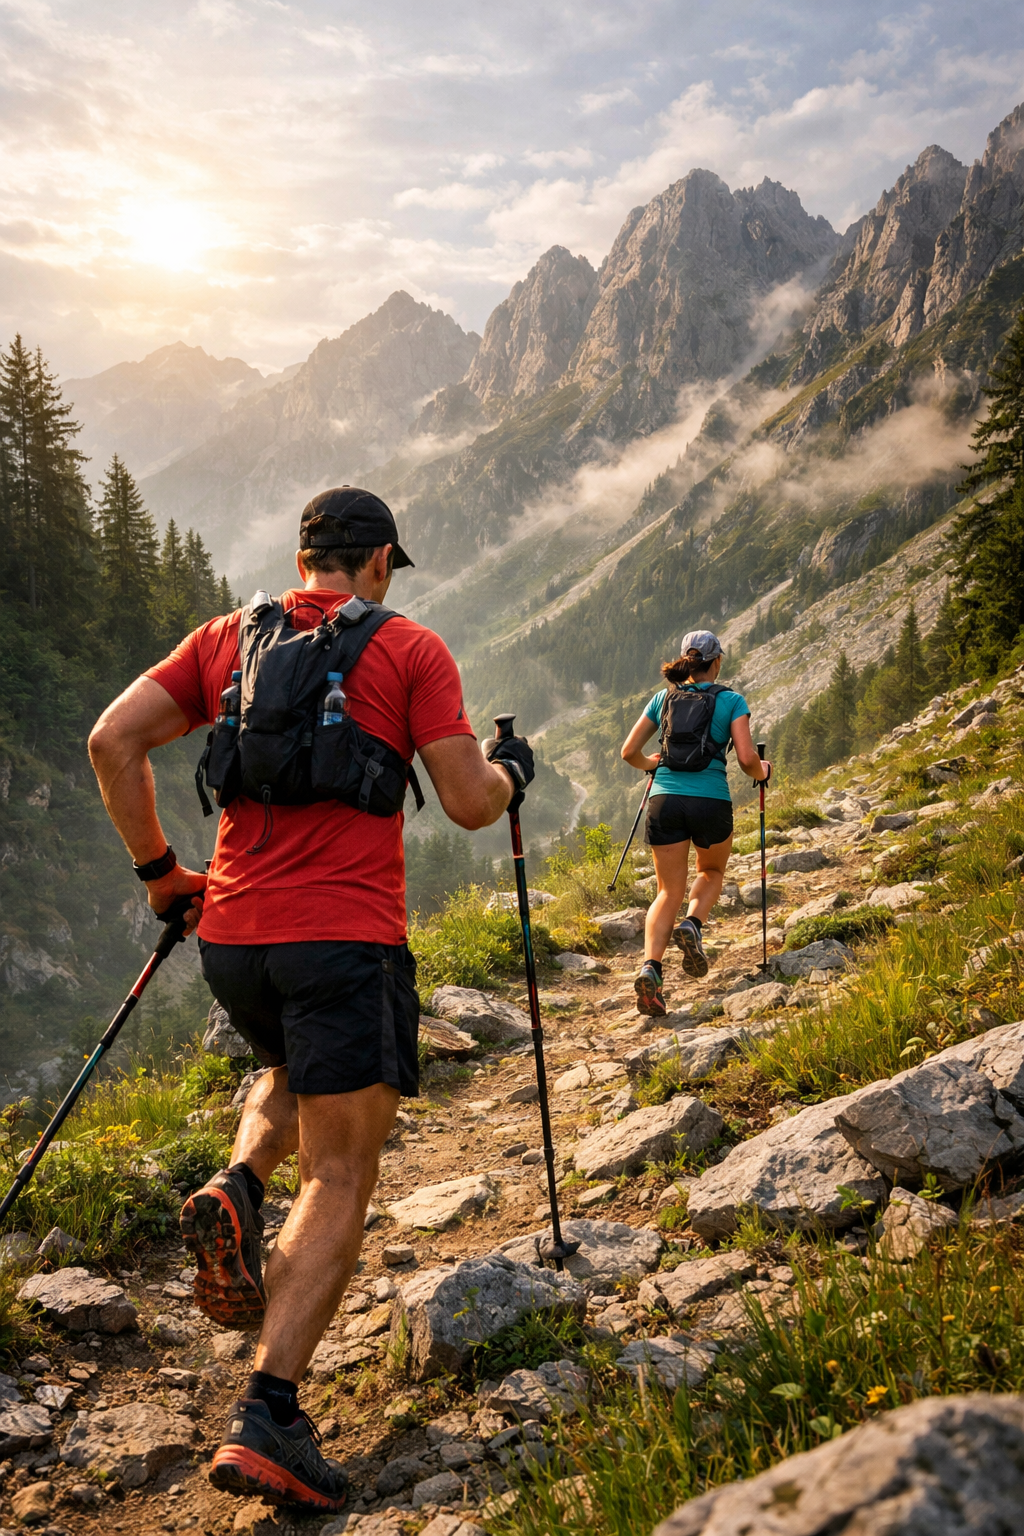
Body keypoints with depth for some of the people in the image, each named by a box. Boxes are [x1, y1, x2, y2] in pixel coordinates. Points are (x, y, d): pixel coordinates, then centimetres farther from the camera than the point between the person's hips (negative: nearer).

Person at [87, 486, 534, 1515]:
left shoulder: (224, 637, 12)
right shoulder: (411, 649, 1)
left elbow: (112, 741, 4)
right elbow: (468, 804, -3)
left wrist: (157, 868, 13)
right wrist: (510, 772, 19)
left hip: (230, 933, 5)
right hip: (346, 938, -5)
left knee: (292, 1073, 34)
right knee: (339, 1177, 2)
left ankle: (235, 1188, 5)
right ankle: (265, 1421, -7)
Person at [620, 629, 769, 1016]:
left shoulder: (663, 698, 12)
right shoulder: (731, 700, 3)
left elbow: (629, 752, 13)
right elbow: (746, 758, -6)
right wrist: (762, 772, 16)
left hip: (664, 799, 2)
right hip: (711, 801, -2)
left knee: (669, 892, 9)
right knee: (712, 871, 28)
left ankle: (650, 966, -14)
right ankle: (692, 925, -2)